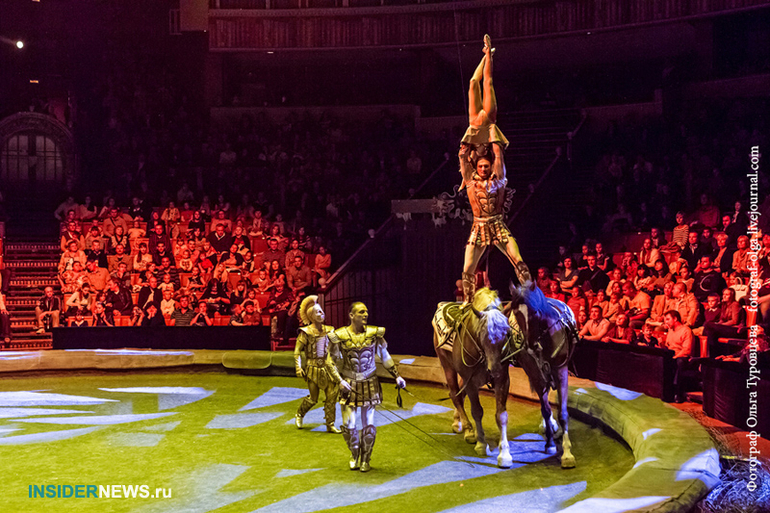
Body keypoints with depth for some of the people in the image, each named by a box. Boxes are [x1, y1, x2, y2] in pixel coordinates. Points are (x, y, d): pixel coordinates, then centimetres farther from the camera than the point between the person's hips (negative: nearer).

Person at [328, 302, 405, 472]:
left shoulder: (374, 333, -6)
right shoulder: (340, 336, -11)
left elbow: (385, 356, 6)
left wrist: (397, 376, 3)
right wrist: (340, 381, -12)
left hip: (369, 384, 1)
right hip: (349, 384, -1)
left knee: (368, 425, 5)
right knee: (348, 425, 0)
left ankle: (365, 459, 25)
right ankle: (354, 455, 27)